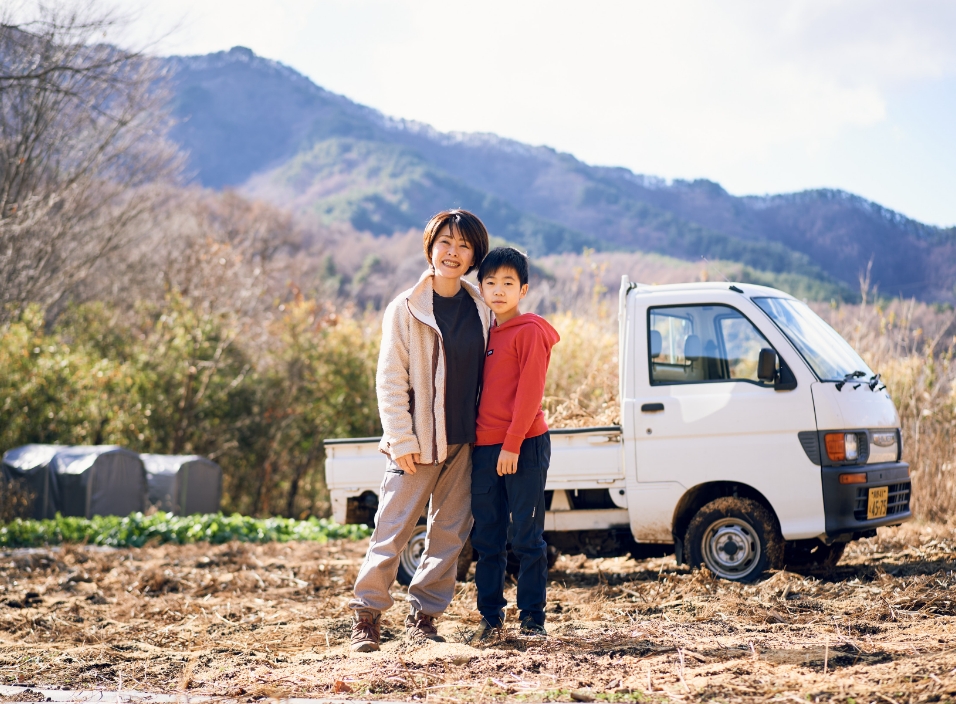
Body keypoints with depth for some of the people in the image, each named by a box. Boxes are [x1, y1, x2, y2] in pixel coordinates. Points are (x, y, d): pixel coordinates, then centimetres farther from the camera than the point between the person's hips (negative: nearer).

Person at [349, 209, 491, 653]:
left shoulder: (480, 310, 7)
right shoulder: (406, 309, -4)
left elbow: (486, 372, 13)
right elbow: (390, 380, -6)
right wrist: (402, 440, -12)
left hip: (464, 442, 4)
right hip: (418, 442, -4)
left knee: (450, 533, 7)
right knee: (392, 532, -4)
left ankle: (423, 616, 17)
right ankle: (366, 616, 6)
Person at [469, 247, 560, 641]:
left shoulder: (530, 331, -6)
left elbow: (530, 392, -13)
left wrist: (513, 444, -17)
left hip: (524, 447, -7)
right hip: (484, 448, 7)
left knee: (527, 538, -1)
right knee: (487, 540, 8)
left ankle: (532, 618, 6)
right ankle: (490, 616, 15)